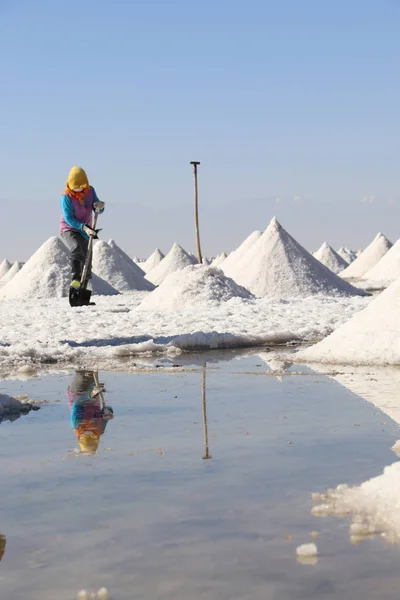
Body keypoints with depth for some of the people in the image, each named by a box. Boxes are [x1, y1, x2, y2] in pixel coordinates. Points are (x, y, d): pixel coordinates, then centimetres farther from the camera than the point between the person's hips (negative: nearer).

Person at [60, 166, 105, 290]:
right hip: (69, 230, -5)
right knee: (76, 247, -38)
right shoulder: (66, 196, -18)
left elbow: (98, 210, 2)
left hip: (85, 232, 5)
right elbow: (68, 218, -20)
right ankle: (75, 279, -45)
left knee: (86, 265, 8)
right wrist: (84, 227, -31)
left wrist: (99, 206, -23)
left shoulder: (90, 191, -3)